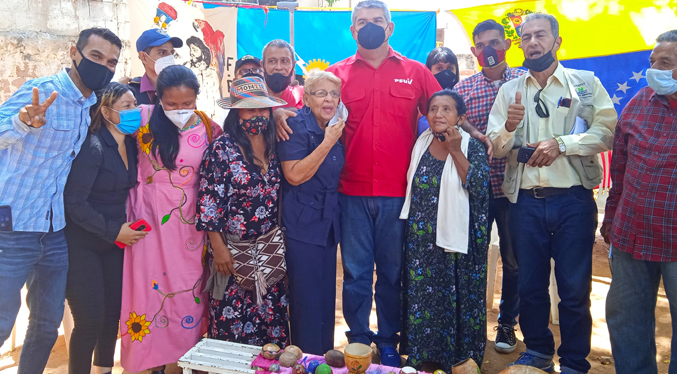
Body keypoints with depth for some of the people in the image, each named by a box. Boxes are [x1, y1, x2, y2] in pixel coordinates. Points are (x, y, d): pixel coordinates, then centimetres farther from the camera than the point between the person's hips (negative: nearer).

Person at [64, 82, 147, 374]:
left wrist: (126, 227, 3)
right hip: (82, 244, -7)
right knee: (90, 320, -5)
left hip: (114, 241, 7)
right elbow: (74, 202, -20)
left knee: (113, 314, 12)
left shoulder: (130, 145, 3)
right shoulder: (93, 147, -18)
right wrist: (114, 230, -18)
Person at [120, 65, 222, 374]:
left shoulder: (210, 129, -1)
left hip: (190, 222, 1)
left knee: (190, 290, 8)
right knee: (151, 288, 5)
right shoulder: (143, 118, -6)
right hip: (149, 219, -1)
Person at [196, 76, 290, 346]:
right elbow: (208, 202, -11)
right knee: (232, 320, 5)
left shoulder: (273, 147, 5)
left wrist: (280, 245, 13)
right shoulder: (223, 148, -10)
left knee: (272, 316, 12)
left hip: (270, 251, 5)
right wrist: (218, 248, -13)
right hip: (234, 250, -4)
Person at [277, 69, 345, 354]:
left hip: (328, 223, 7)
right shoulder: (295, 126, -12)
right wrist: (327, 143, -22)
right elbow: (295, 175, -22)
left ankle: (325, 355, 29)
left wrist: (335, 139, 5)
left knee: (326, 294, 14)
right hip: (302, 224, -7)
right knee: (306, 296, -1)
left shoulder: (335, 128, 9)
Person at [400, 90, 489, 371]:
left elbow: (478, 187, -19)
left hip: (456, 239, -4)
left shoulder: (473, 147, -6)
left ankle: (460, 358, 21)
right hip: (421, 239, 4)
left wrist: (456, 151, -19)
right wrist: (411, 227, 12)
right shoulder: (421, 145, 6)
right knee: (420, 293, 9)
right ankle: (419, 356, 24)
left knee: (457, 297, 4)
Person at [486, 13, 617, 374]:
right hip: (525, 201, 2)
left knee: (574, 289, 3)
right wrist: (509, 128, -15)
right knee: (530, 285, 12)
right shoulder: (509, 91, 10)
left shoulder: (586, 83, 5)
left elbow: (607, 132, -5)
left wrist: (561, 144, -16)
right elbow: (495, 149, 5)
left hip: (573, 199, -2)